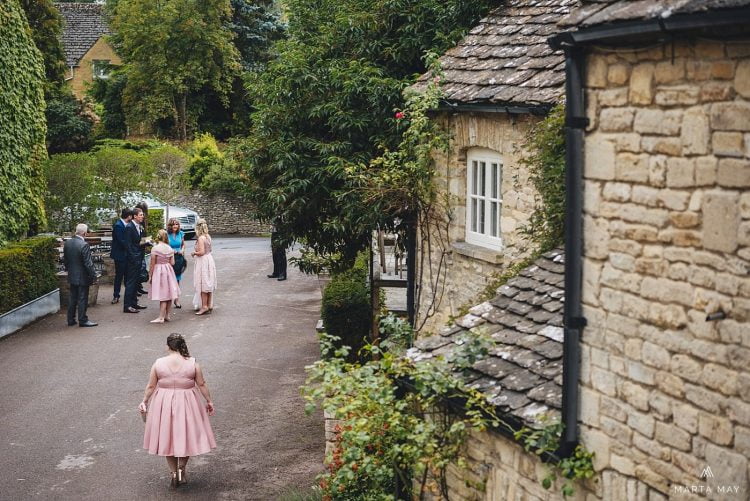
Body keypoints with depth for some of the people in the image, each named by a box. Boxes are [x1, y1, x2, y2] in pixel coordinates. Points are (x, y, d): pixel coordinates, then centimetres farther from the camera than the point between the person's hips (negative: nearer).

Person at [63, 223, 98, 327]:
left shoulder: (67, 243, 1)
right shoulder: (84, 245, -21)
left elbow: (65, 259, 11)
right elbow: (88, 263, -20)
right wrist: (93, 275, -11)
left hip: (72, 276, 7)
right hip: (82, 277, -7)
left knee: (72, 298, 15)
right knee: (82, 299, 1)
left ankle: (71, 319, 20)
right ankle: (83, 320, 6)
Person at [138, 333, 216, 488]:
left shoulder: (158, 363, -7)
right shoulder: (192, 363, -8)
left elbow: (150, 386, -1)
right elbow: (202, 384, -3)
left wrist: (144, 401, 12)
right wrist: (209, 401, 9)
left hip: (164, 405, 1)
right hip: (186, 404, -1)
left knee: (167, 438, 14)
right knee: (186, 436, 16)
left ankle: (174, 474, 16)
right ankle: (181, 469, 7)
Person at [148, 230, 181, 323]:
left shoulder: (155, 248, -12)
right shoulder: (170, 249, 2)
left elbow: (152, 264, -12)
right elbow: (172, 263, 3)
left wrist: (150, 276, -5)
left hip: (158, 271, -5)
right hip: (168, 271, 5)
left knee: (162, 296, -5)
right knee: (168, 295, 11)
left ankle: (161, 317, -5)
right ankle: (167, 315, 19)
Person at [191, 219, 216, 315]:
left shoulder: (201, 238, -19)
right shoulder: (208, 236, 5)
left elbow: (201, 252, -24)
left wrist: (194, 253, -6)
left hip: (203, 262, -8)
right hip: (209, 259, 8)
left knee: (202, 285, -2)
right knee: (209, 284, 15)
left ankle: (204, 306, 0)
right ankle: (209, 305, 21)